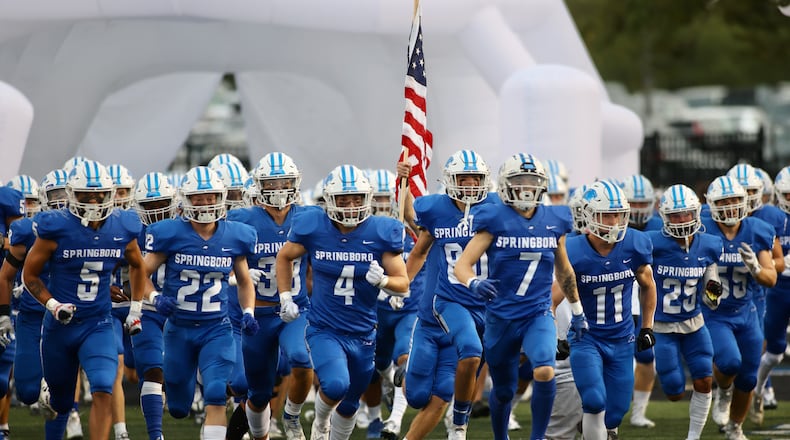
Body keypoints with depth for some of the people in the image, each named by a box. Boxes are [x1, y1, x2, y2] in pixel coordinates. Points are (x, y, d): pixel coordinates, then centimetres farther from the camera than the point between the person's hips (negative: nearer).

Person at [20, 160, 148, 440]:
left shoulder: (122, 229, -3)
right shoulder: (56, 229, -14)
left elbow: (137, 266, 19)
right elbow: (30, 274, -3)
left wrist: (135, 309, 15)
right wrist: (53, 305, -17)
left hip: (98, 326, 1)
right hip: (59, 327, -1)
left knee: (103, 392, -21)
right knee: (61, 403, 13)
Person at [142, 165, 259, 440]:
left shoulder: (234, 237, -1)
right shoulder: (170, 235, -9)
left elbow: (244, 282, 14)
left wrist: (248, 312, -3)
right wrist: (155, 298, -22)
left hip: (217, 330, 0)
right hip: (179, 329, 0)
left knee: (216, 398, -18)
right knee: (179, 409, 12)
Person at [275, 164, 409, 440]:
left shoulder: (380, 233, -8)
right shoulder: (313, 228, -8)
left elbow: (403, 285, -3)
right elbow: (285, 257, 13)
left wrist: (382, 280, -24)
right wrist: (286, 297, 6)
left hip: (363, 335, 2)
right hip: (324, 331, -2)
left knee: (348, 406, 15)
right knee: (335, 386, -27)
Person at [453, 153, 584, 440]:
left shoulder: (555, 222, 3)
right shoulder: (494, 220, -7)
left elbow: (563, 270, 19)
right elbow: (462, 265, -11)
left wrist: (577, 309, 25)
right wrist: (474, 283, -33)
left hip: (539, 314, 1)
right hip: (501, 317, -1)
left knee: (545, 372, -25)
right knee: (503, 391, 11)